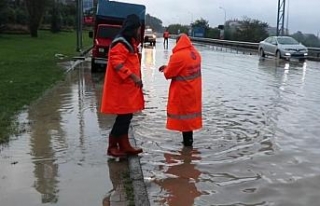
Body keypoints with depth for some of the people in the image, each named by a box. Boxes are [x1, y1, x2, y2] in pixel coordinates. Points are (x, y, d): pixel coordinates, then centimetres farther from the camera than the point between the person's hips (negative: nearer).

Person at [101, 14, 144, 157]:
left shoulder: (130, 43, 17)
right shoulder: (120, 44, -16)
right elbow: (117, 63, -26)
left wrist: (136, 78, 18)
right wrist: (132, 76, -31)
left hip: (128, 87, 10)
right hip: (121, 88, -10)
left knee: (127, 116, 13)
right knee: (123, 117, -5)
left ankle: (124, 145, 22)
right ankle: (112, 147, 7)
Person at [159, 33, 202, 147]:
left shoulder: (178, 56, -21)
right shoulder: (196, 54, 5)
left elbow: (168, 74, -14)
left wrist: (166, 68, 9)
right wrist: (169, 67, 12)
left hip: (182, 93, -8)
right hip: (193, 91, 8)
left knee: (183, 114, 3)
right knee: (190, 112, 16)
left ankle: (187, 140, 10)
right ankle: (189, 138, 25)